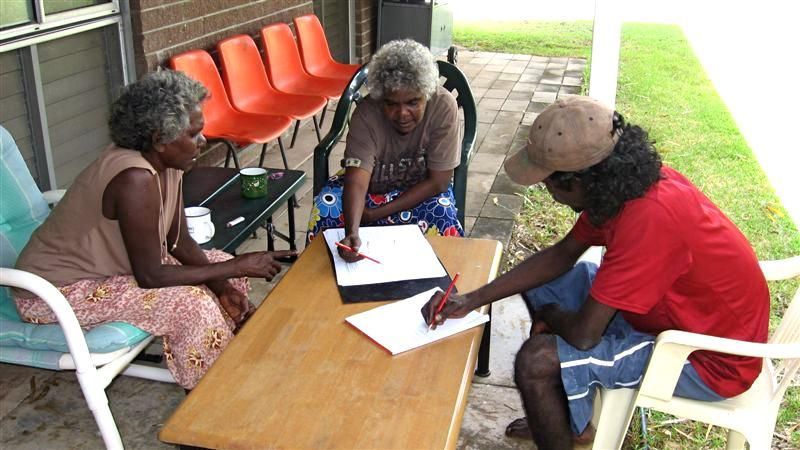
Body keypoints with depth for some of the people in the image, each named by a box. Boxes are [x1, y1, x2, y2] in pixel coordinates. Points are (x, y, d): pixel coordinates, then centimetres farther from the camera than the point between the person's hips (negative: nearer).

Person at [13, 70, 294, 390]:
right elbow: (151, 277, -29)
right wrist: (239, 267, -25)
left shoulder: (165, 161, -6)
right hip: (57, 291, -9)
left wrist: (223, 285, -14)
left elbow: (179, 242, 1)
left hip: (103, 265, 9)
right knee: (191, 303, -25)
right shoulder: (135, 179, -32)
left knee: (220, 263, 4)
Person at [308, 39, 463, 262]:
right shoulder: (366, 114, -28)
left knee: (442, 219, -31)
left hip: (423, 190, -1)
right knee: (325, 209, -25)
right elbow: (357, 181, -38)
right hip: (372, 184, 1)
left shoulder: (443, 106, -28)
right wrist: (352, 232, -58)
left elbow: (438, 181, -23)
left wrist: (376, 214, -25)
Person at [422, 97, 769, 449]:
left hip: (711, 361, -9)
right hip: (677, 308, 9)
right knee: (542, 285, 13)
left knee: (537, 361, -21)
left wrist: (551, 315, -5)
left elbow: (583, 334, -30)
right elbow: (561, 255, 4)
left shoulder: (649, 218, -36)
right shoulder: (625, 181, -8)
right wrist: (473, 299, -2)